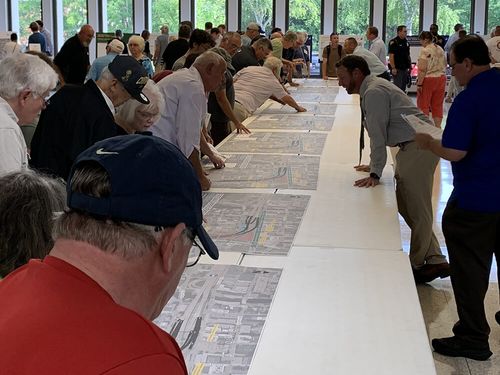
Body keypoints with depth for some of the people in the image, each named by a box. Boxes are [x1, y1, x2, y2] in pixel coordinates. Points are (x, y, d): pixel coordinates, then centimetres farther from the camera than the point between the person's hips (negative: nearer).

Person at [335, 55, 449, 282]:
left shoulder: (374, 92, -15)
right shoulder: (371, 89, 16)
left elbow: (378, 134, -19)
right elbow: (377, 133, 21)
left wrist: (375, 173, -18)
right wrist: (375, 165, 22)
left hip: (419, 148, -11)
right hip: (410, 148, 11)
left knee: (417, 209, -2)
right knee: (404, 205, 13)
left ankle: (417, 265, 8)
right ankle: (435, 259, 15)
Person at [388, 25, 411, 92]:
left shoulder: (406, 42, 14)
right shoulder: (393, 42, -9)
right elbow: (391, 56, -14)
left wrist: (410, 66, 16)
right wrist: (393, 68, -20)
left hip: (405, 68, 8)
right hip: (397, 69, -8)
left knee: (403, 88, 10)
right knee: (398, 87, -9)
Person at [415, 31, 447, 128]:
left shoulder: (425, 50, -14)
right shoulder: (441, 50, 10)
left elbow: (422, 69, -19)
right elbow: (444, 65, 17)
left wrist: (419, 84, -18)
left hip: (428, 80, -7)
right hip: (441, 79, 7)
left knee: (423, 104, 2)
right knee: (438, 105, 11)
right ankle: (438, 127, 14)